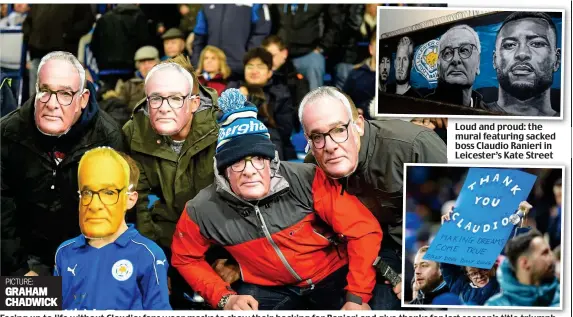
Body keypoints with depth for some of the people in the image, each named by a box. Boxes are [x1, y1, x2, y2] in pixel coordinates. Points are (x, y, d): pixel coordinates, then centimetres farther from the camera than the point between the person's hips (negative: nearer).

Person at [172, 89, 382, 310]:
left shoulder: (306, 181, -25)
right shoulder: (203, 210, -17)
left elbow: (365, 230, -19)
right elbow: (186, 258, 4)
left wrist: (356, 297, -21)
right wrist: (224, 298, -9)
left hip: (332, 275, -1)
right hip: (269, 288, 2)